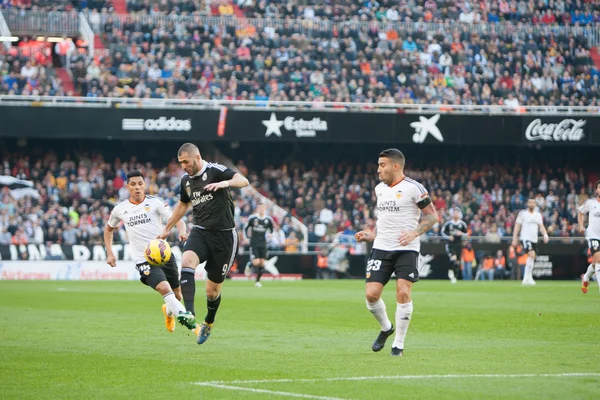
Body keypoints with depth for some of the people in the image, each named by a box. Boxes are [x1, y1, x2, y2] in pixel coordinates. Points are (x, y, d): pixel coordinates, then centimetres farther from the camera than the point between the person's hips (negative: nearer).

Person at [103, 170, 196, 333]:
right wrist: (110, 253, 14)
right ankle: (186, 318, -33)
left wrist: (182, 232, -31)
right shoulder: (120, 209, 6)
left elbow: (177, 220, -8)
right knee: (165, 288, -27)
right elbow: (109, 229, 25)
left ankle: (169, 311, 45)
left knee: (177, 296, 11)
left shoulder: (155, 202, 0)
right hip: (144, 261, -1)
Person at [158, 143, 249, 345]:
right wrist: (167, 229, 33)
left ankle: (208, 323, 35)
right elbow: (183, 204, 30)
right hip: (200, 232, 5)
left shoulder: (215, 171, -10)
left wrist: (225, 183, -43)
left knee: (212, 290, 4)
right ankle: (189, 314, -40)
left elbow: (243, 181, -24)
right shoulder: (186, 180, 11)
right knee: (186, 262, -30)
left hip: (223, 235, -5)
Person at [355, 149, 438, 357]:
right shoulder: (379, 189, 13)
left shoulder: (413, 188, -8)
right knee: (372, 294, -6)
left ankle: (399, 344, -2)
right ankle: (386, 328, 23)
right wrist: (370, 235, 12)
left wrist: (414, 233, -19)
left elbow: (432, 216, -5)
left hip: (406, 249, -5)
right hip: (381, 248, 5)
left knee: (403, 293, -15)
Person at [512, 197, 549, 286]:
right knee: (532, 255, -22)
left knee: (532, 258, 5)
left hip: (534, 239, 6)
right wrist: (514, 239, -6)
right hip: (525, 238, -6)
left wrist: (545, 235, -9)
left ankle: (526, 279, 16)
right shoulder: (522, 214, -1)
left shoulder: (538, 215, 13)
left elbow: (541, 226, 10)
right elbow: (517, 226, 0)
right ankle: (528, 278, -18)